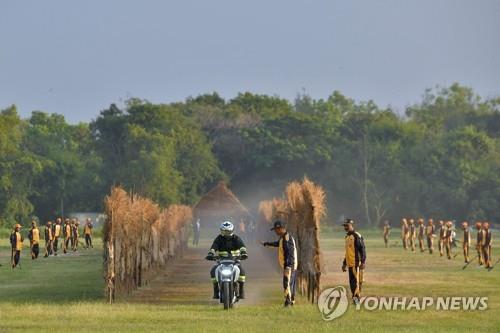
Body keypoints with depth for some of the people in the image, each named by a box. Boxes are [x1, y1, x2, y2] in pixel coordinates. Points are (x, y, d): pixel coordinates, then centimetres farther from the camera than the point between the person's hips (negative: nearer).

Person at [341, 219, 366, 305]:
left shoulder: (357, 236, -10)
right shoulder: (347, 237, 18)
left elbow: (362, 249, -14)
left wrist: (363, 262, -20)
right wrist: (344, 263, 27)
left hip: (356, 263, -9)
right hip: (350, 263, 9)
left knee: (356, 280, -13)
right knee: (351, 281, 8)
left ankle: (356, 297, -16)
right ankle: (355, 298, 12)